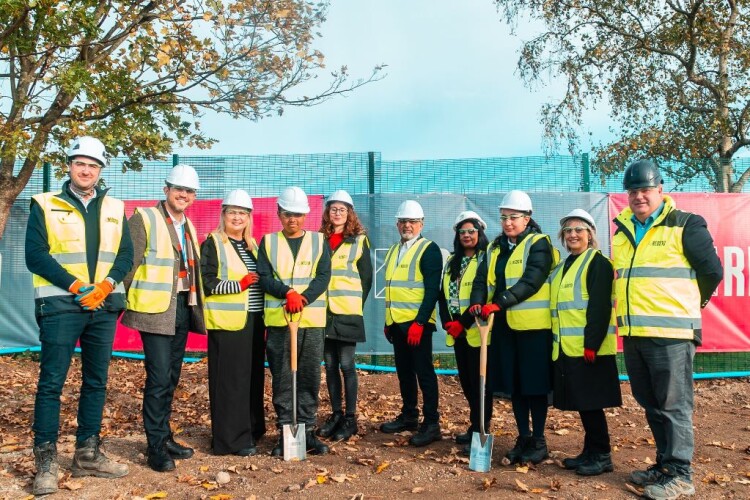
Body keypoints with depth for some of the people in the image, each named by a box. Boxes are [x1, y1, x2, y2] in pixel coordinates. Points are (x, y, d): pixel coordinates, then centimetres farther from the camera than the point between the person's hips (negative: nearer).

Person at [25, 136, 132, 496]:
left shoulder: (114, 209, 11)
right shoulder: (45, 205, 2)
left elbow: (126, 253, 6)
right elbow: (35, 254, -7)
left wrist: (107, 284, -12)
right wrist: (75, 285, -16)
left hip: (104, 305, 4)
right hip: (60, 305, -4)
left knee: (96, 381, 8)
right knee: (51, 382, -3)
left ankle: (87, 455, 19)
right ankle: (46, 462, 6)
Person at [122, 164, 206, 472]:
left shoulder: (188, 226, 16)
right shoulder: (144, 219, -6)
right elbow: (129, 264, -10)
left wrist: (194, 305, 15)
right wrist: (121, 303, -13)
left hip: (183, 307, 7)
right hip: (156, 308, -7)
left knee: (171, 376, 13)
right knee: (159, 377, -8)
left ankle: (165, 436, 24)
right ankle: (155, 446, 3)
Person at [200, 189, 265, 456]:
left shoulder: (253, 244, 17)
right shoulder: (212, 243, -2)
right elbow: (208, 283, -11)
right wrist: (239, 284, -19)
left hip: (254, 320, 6)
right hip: (227, 322, -6)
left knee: (253, 378, 10)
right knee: (230, 381, -4)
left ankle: (251, 430, 22)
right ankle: (232, 439, 3)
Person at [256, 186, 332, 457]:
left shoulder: (319, 241, 9)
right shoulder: (268, 242, 8)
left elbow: (323, 276, -1)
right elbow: (265, 278, -1)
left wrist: (304, 298, -17)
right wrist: (288, 293, -18)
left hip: (312, 319, 0)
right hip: (278, 320, 0)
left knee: (310, 378, 5)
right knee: (281, 379, 4)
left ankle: (307, 430, 16)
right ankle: (285, 431, 15)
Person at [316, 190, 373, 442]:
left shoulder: (359, 240, 2)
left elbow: (366, 277, 2)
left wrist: (355, 305, -1)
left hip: (347, 312, -4)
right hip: (324, 311, 4)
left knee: (346, 365, -2)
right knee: (330, 365, 9)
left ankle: (350, 418, 7)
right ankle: (336, 414, 20)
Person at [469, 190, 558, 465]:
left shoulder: (538, 244, -5)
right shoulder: (494, 248, 14)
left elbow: (531, 280, -19)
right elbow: (482, 279, 5)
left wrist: (499, 303, -28)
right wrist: (477, 302, -16)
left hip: (534, 325, -6)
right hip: (503, 325, 6)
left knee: (535, 384, 2)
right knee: (514, 383, 11)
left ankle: (538, 441, 16)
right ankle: (523, 438, 24)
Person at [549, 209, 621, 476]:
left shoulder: (597, 262, -6)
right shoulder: (564, 266, 19)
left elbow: (600, 307, -16)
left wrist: (591, 344, -22)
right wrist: (555, 343, 17)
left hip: (588, 347, -8)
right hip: (566, 347, 8)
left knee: (591, 402, -2)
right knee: (581, 403, 13)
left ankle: (602, 456, 10)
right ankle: (590, 451, 24)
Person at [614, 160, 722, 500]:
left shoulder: (685, 226, -4)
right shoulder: (623, 231, 14)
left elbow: (712, 271, 0)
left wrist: (688, 304, 11)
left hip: (670, 332, -6)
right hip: (633, 333, 7)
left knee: (673, 405, 0)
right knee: (650, 404, 15)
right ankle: (664, 463, 29)